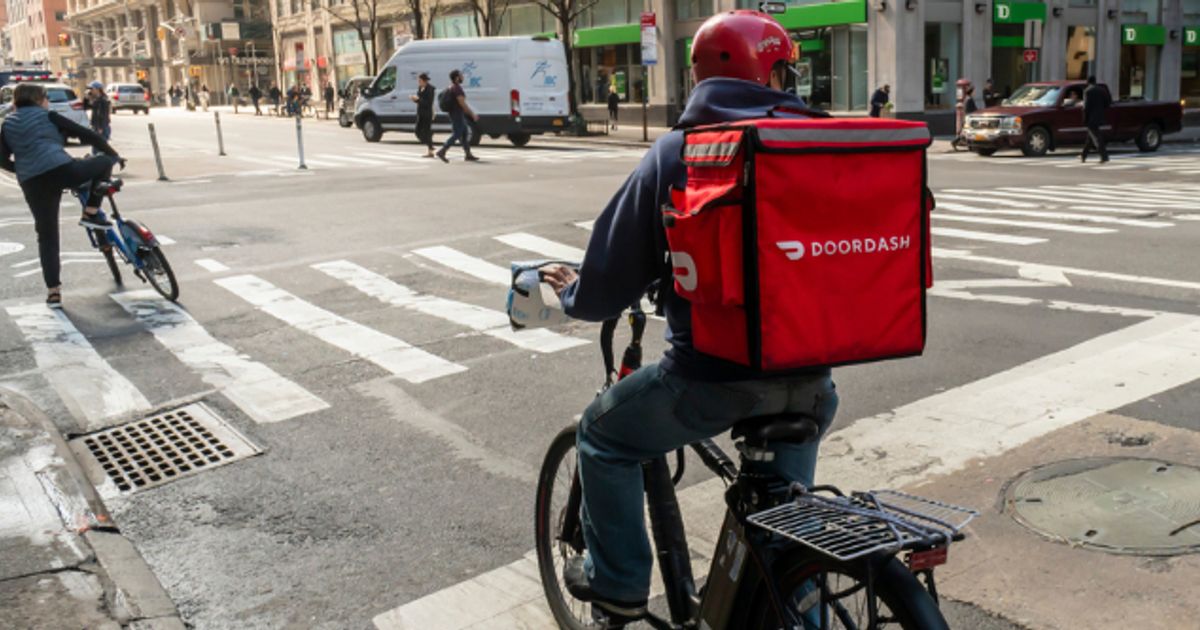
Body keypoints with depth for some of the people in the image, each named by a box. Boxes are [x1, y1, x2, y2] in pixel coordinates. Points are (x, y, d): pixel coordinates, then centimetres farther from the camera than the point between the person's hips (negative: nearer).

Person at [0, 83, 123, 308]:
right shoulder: (47, 116, 13)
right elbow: (87, 134, 9)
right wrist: (114, 154, 20)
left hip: (31, 183, 4)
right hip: (62, 170, -4)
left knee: (47, 236, 12)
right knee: (104, 162, 19)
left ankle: (53, 292, 9)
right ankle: (91, 214, 12)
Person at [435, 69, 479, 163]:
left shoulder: (451, 87, 14)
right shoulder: (457, 88, -18)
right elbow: (462, 103, -23)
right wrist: (472, 114, -18)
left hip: (454, 114, 10)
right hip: (457, 115, -10)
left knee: (465, 134, 12)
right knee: (456, 135, -9)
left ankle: (468, 155, 14)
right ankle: (441, 152, -12)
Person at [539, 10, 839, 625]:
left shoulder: (674, 154, -5)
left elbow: (605, 290, -3)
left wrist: (570, 289, 19)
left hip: (714, 374, -4)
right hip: (808, 368, 4)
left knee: (603, 434, 21)